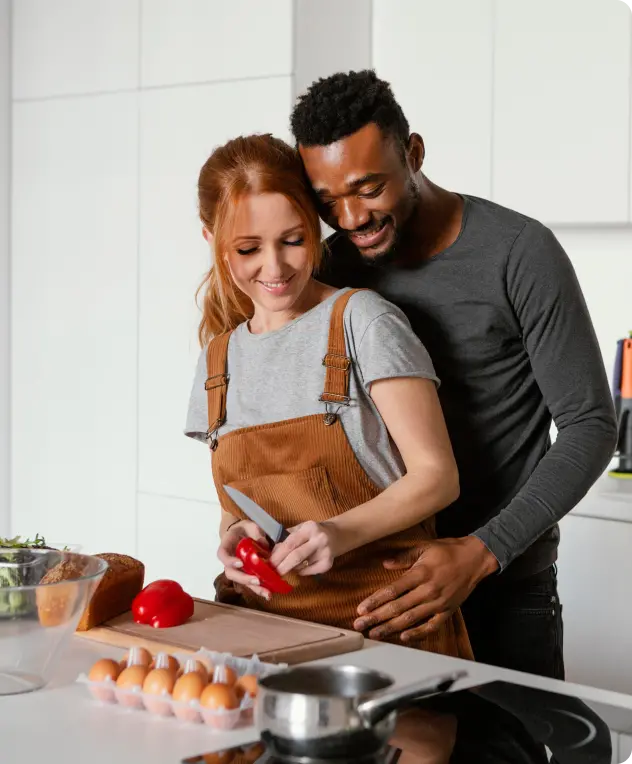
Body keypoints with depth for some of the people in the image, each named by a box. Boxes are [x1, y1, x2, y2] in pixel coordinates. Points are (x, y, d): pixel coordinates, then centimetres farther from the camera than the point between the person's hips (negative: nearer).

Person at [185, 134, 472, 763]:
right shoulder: (219, 354, 15)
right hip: (271, 621, 4)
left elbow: (436, 475, -5)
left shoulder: (362, 321, -2)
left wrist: (343, 532, -20)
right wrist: (233, 536, 0)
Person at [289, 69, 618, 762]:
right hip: (378, 577, 4)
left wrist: (481, 552, -23)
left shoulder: (519, 254, -13)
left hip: (503, 585, -4)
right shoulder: (333, 267, 2)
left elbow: (589, 426, -13)